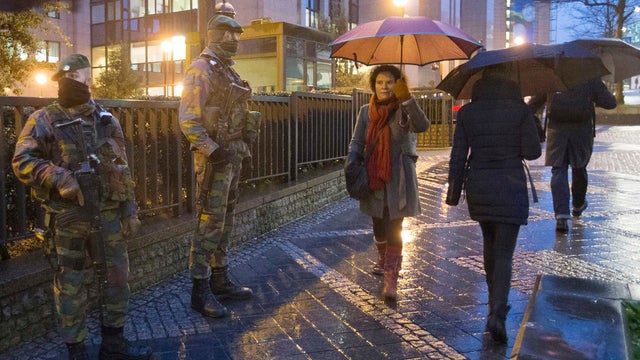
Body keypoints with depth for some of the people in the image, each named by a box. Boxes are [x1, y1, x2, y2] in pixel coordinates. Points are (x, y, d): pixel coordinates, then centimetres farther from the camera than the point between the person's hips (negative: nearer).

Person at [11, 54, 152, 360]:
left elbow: (122, 169, 11)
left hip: (108, 214, 4)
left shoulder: (106, 120, 9)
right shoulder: (43, 121, -2)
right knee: (70, 285, 5)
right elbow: (22, 161, -8)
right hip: (69, 217, -3)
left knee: (116, 276, 9)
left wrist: (129, 209, 8)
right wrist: (57, 177, -23)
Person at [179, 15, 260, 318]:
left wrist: (242, 148, 15)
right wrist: (213, 151, -22)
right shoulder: (201, 69, -10)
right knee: (210, 223, -7)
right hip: (215, 157, -9)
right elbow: (188, 120, -17)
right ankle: (200, 290, 1)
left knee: (226, 221, 14)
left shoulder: (228, 71, 18)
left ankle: (220, 281, 24)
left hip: (233, 155, 9)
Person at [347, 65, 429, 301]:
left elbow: (422, 126, -27)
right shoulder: (367, 111, 5)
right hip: (374, 177, 4)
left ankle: (391, 282, -5)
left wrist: (407, 99, -41)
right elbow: (357, 143, 7)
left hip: (398, 178, -4)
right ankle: (383, 259, 46)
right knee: (378, 224, 19)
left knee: (394, 229, -8)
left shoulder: (404, 110, -7)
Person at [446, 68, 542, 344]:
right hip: (511, 187, -3)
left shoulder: (467, 112, 0)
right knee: (504, 254, 0)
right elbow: (532, 153, -7)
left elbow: (458, 156, 0)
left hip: (477, 187, 3)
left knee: (489, 243, 23)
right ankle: (497, 314, -13)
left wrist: (454, 192, 7)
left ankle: (495, 302, 35)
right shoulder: (520, 109, -6)